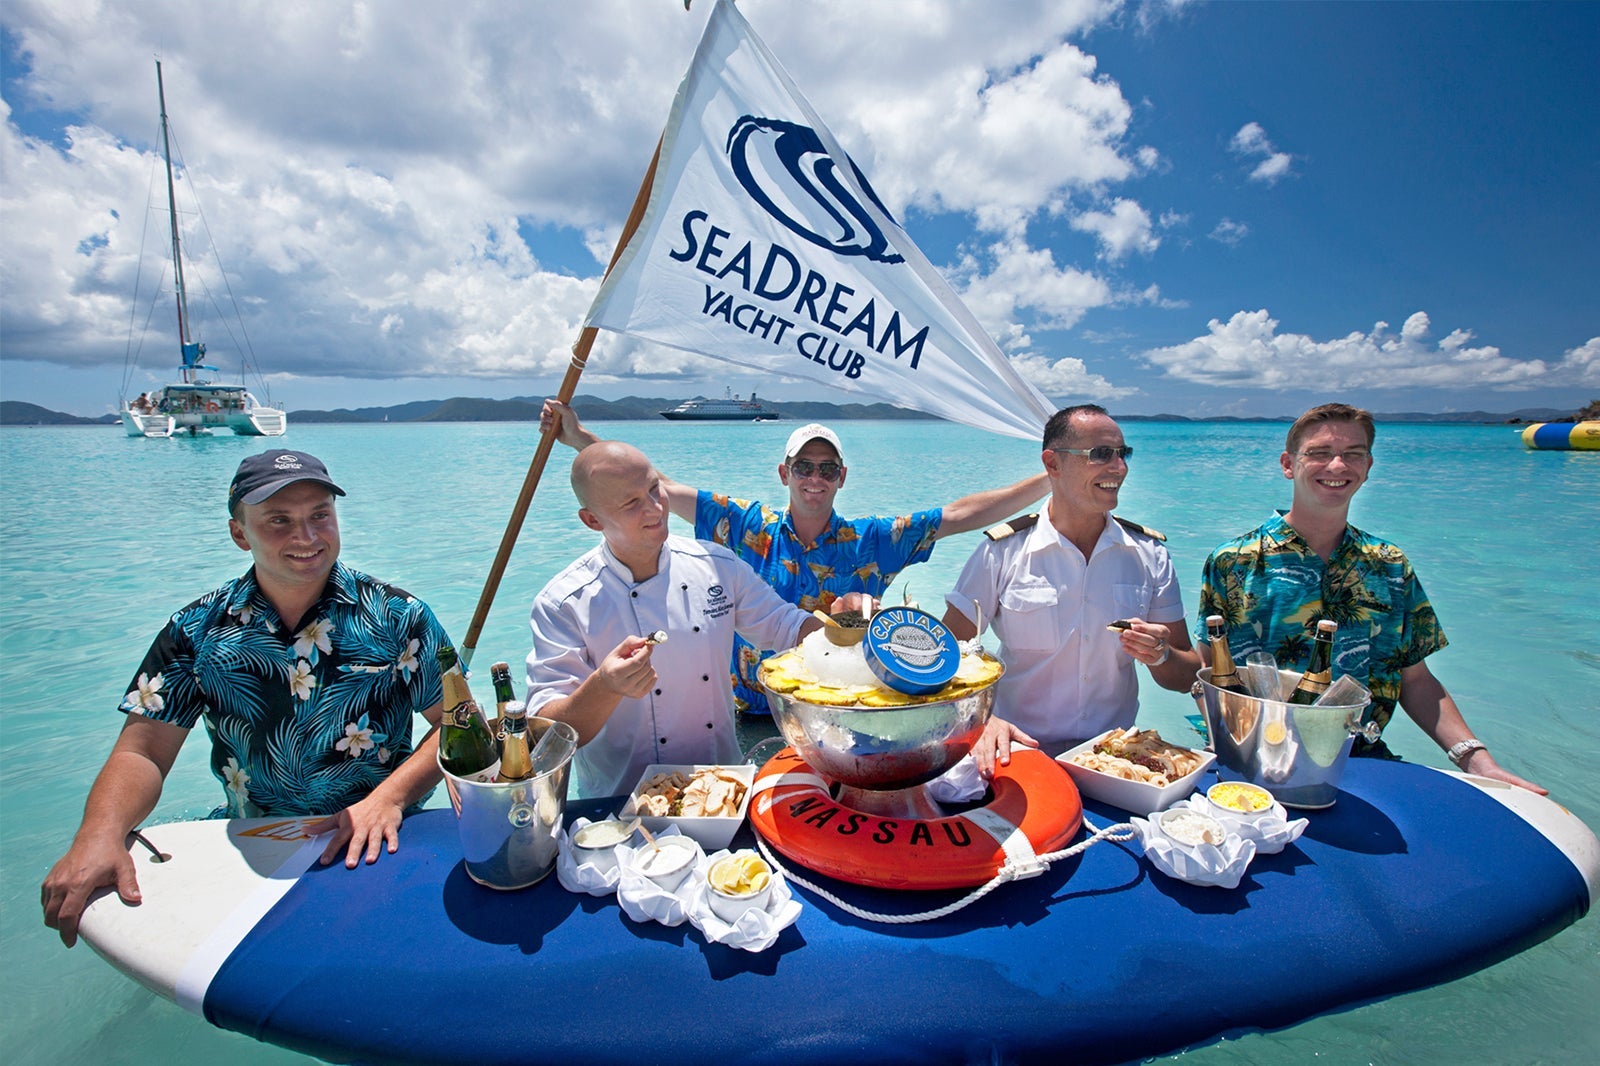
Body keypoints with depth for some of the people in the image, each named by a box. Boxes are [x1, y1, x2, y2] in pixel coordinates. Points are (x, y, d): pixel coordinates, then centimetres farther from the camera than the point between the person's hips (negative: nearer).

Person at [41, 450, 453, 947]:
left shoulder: (397, 617, -5)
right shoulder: (197, 632, 2)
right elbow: (143, 752, 0)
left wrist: (389, 797, -20)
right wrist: (98, 836, -21)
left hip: (374, 842, -4)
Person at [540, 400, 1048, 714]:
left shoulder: (873, 541, 2)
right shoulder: (748, 527, 1)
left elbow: (960, 515, -1)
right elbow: (659, 487, 0)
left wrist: (1049, 479, -6)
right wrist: (580, 438, -3)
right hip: (755, 723, 0)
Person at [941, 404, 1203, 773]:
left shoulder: (1149, 554, 6)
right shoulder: (1001, 552, -4)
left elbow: (1188, 676, 10)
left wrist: (1159, 656, -13)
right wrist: (982, 720, -20)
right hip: (1022, 753, -2)